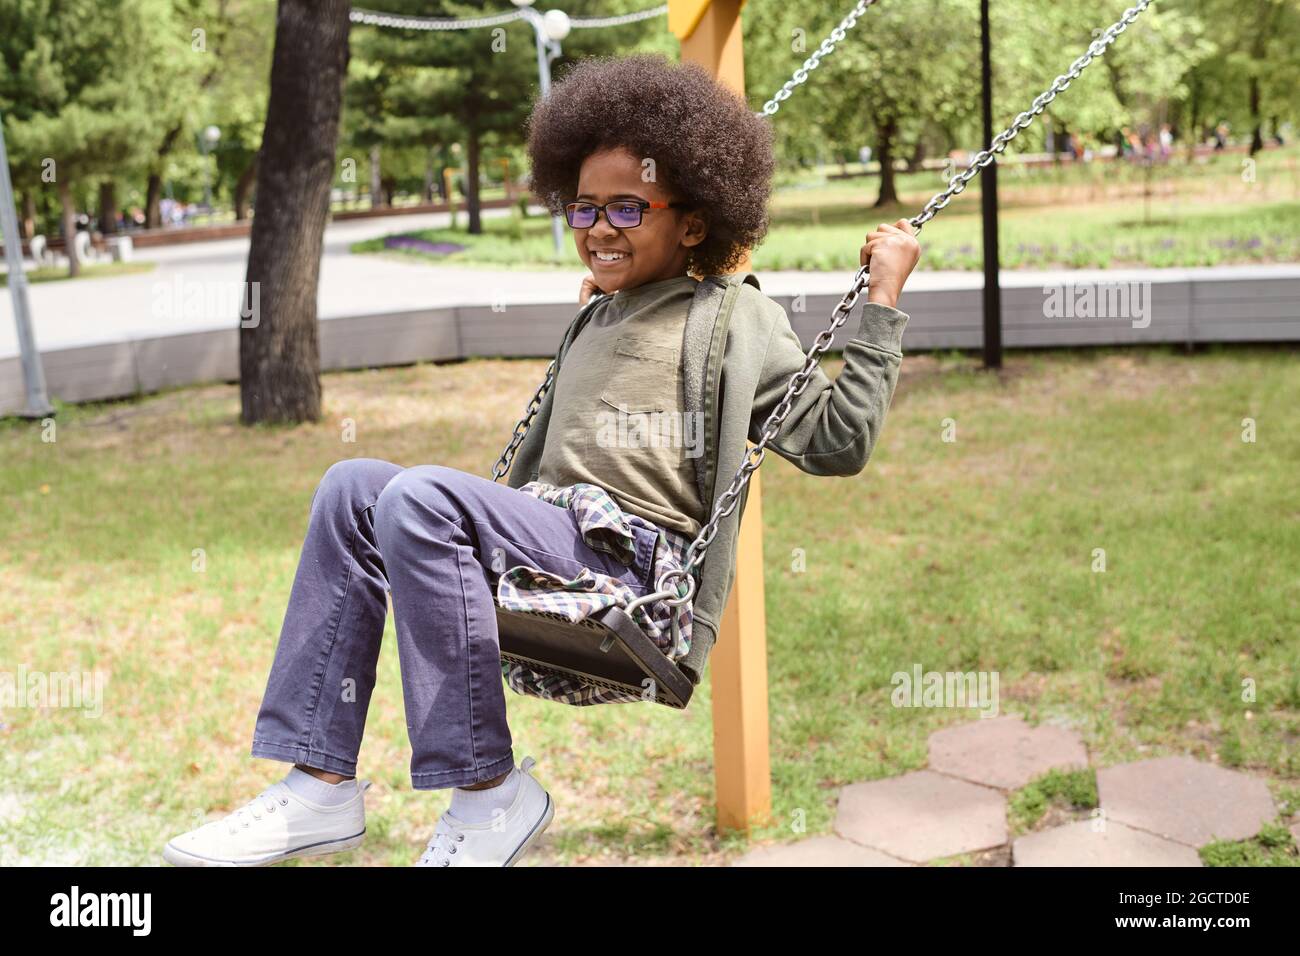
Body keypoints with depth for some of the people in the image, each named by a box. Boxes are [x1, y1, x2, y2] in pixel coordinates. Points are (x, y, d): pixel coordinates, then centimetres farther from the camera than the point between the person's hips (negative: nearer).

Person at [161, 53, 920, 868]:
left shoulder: (732, 317, 4)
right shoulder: (597, 321, 26)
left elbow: (837, 441, -3)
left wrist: (883, 298, -4)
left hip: (633, 571, -8)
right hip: (557, 546, 8)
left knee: (422, 497, -27)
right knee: (353, 487, -1)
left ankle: (490, 794, -18)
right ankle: (322, 785, -6)